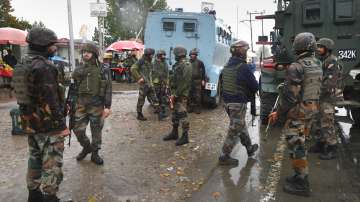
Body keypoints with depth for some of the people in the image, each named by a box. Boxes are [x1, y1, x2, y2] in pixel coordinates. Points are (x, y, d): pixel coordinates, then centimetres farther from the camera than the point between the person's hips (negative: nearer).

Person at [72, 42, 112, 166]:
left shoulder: (103, 70, -5)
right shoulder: (78, 70, 7)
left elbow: (108, 89, -7)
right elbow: (73, 89, 13)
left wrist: (107, 107, -12)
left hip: (97, 106, -3)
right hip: (81, 105, 3)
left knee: (96, 131, 7)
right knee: (78, 129, 3)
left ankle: (95, 154, 24)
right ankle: (86, 147, 31)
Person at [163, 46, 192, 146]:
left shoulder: (186, 65, -16)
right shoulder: (178, 64, 14)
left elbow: (184, 83, -21)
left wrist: (176, 94, -20)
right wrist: (172, 93, 11)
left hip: (181, 94, -10)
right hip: (176, 93, 10)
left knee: (182, 114, -5)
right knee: (175, 113, 16)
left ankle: (185, 136, 4)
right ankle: (174, 133, 28)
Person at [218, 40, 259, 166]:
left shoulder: (227, 65, 5)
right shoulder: (243, 67, -19)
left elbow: (222, 82, 17)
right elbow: (254, 86, -14)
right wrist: (249, 93, 7)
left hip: (227, 101, 8)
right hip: (238, 103, -8)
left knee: (241, 125, 23)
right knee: (235, 130, 2)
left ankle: (249, 148, 39)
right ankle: (224, 156, 8)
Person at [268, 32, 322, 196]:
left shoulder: (296, 67, -20)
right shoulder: (317, 64, 4)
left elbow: (289, 96, -22)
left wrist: (278, 113, -9)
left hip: (297, 112, -8)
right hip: (312, 110, 8)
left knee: (296, 146, 1)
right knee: (300, 143, 19)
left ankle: (301, 184, 10)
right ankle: (301, 176, 30)